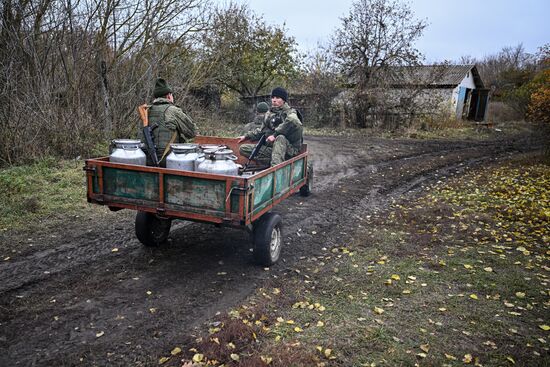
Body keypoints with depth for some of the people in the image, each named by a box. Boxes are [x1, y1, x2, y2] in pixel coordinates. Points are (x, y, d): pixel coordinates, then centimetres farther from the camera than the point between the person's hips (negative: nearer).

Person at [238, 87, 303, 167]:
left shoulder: (290, 112, -3)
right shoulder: (270, 113, 16)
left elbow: (293, 121, -30)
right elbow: (262, 131, 28)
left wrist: (275, 134, -32)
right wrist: (246, 136, 19)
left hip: (289, 149, -6)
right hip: (271, 147, 6)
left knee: (280, 138, -38)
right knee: (243, 148, -7)